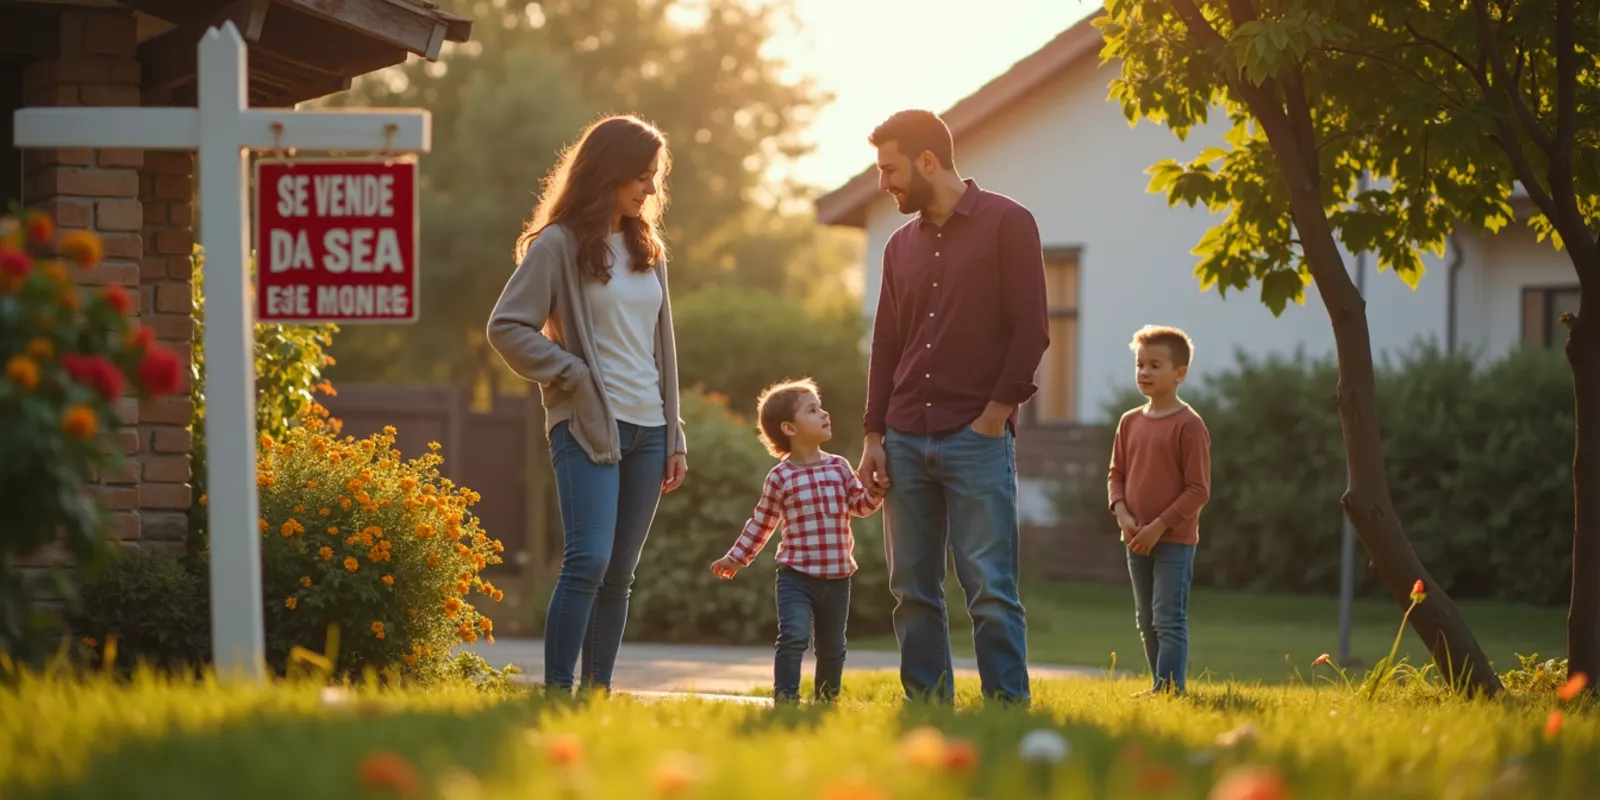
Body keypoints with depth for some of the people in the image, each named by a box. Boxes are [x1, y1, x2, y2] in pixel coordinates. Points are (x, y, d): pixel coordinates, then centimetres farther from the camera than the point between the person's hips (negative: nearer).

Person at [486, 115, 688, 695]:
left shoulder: (647, 251, 17)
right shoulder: (559, 245, -4)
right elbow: (506, 328, -8)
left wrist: (674, 438, 16)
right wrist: (571, 374, -10)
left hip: (647, 429, 7)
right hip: (589, 426, -7)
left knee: (619, 574, 6)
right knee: (589, 560, -17)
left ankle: (599, 692, 9)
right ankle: (556, 692, -17)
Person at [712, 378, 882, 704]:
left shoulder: (839, 467, 5)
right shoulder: (780, 478, -4)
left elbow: (860, 506, 6)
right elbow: (761, 523, 5)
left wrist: (875, 491, -14)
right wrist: (736, 558, 6)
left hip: (837, 577, 4)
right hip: (797, 575, -4)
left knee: (831, 648, 12)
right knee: (794, 637, -19)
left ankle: (826, 700, 26)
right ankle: (785, 698, -14)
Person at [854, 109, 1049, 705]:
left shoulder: (1006, 224, 0)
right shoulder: (902, 246, 17)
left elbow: (1030, 330, -5)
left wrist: (994, 415, -10)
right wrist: (873, 437, 9)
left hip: (977, 438, -6)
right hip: (906, 441, 6)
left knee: (989, 588, -9)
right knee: (912, 589, 3)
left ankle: (1008, 707, -8)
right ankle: (926, 708, 7)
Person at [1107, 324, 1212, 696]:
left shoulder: (1188, 424, -11)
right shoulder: (1130, 422, 9)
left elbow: (1198, 489, -12)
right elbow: (1117, 474, 14)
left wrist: (1159, 526, -16)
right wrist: (1123, 514, -5)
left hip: (1175, 539, -7)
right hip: (1136, 540, 7)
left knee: (1169, 619, -9)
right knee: (1147, 621, 12)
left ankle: (1168, 688, -9)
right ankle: (1164, 687, 20)